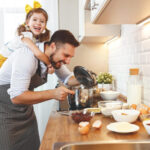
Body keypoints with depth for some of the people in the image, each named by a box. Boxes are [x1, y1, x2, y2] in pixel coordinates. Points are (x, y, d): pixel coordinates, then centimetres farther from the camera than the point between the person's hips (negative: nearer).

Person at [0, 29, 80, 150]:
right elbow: (16, 97, -32)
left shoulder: (55, 57, -6)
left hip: (25, 108, 7)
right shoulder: (28, 57, -30)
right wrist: (53, 94, -37)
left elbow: (67, 78, 9)